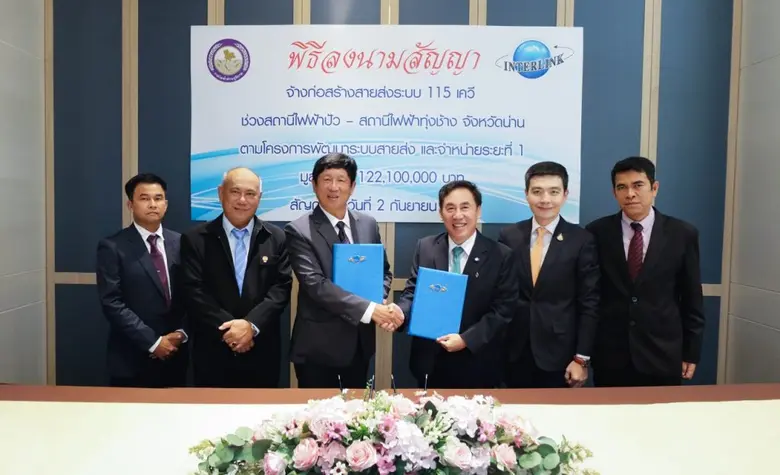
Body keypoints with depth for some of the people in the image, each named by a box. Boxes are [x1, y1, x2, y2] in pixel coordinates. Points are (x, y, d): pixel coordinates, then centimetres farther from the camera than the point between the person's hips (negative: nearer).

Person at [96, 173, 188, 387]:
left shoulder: (180, 243, 5)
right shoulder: (112, 247, -7)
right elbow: (112, 303, -13)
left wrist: (181, 333, -10)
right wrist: (152, 342, -15)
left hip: (175, 356, 4)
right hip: (132, 360, -3)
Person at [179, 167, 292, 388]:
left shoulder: (276, 237, 4)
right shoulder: (195, 239, 1)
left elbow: (282, 287, -3)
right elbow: (194, 291, -6)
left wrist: (251, 324, -16)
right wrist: (227, 329, -16)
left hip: (262, 353, 1)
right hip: (213, 353, -1)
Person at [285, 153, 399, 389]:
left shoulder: (368, 224, 4)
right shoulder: (299, 230, -13)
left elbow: (383, 270, 11)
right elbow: (316, 284, -22)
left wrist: (378, 301, -10)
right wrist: (368, 309, -26)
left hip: (360, 340, 5)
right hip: (318, 345, -5)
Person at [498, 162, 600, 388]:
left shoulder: (582, 240, -6)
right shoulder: (508, 237, 0)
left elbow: (589, 304, -5)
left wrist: (582, 358, -8)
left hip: (559, 354, -2)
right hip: (515, 353, 2)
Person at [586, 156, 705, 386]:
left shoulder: (682, 234, -1)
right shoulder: (597, 232, -2)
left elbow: (692, 299, 4)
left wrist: (691, 353, 4)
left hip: (663, 356, 0)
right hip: (609, 356, 0)